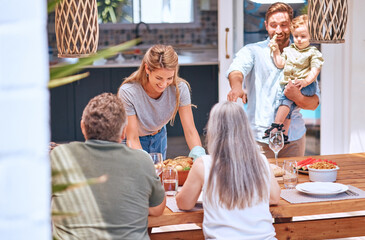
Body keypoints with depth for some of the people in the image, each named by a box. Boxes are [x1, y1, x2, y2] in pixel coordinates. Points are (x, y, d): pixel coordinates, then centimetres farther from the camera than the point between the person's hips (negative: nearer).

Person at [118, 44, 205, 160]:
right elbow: (132, 139, -29)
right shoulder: (128, 92, -33)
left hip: (158, 137, 3)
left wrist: (198, 154, -40)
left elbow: (190, 130, -21)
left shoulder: (179, 88, -25)